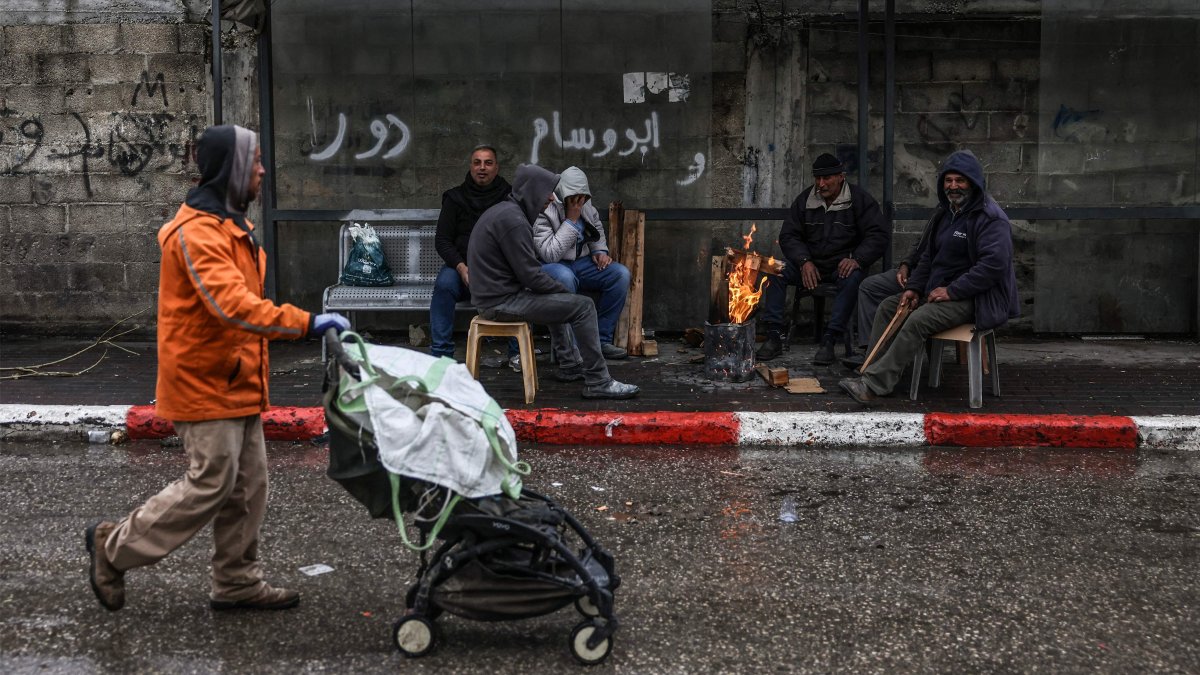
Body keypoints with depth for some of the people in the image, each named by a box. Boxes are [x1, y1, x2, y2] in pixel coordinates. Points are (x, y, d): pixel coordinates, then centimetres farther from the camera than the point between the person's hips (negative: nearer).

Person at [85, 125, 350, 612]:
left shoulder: (228, 225, 15)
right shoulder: (197, 232, -20)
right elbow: (232, 305, -32)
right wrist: (305, 323, -37)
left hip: (235, 382, 10)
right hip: (205, 386, -10)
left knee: (248, 486, 11)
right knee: (211, 485, -5)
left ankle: (238, 584, 21)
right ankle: (114, 545, 11)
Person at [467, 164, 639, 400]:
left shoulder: (503, 211, 13)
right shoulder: (514, 221, -20)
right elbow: (530, 275, -20)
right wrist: (565, 291, -4)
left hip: (491, 295, 11)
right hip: (502, 302, -11)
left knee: (557, 299, 32)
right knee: (583, 306, -11)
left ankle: (570, 366, 36)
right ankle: (598, 383, -7)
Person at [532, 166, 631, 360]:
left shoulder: (586, 205, 2)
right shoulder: (543, 212, -20)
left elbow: (597, 230, 23)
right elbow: (550, 254, -27)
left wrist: (600, 251, 3)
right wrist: (571, 220, -25)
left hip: (581, 262, 7)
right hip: (550, 266, -7)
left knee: (621, 274, -14)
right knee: (565, 277, -41)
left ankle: (601, 340, -9)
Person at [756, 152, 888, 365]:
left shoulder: (859, 199, -3)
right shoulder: (805, 200, 6)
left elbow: (878, 236, -7)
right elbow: (789, 236, 6)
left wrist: (857, 259, -24)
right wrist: (804, 262, -13)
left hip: (843, 263, -3)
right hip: (810, 262, 3)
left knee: (851, 279, -38)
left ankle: (829, 340, -35)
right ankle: (775, 334, -22)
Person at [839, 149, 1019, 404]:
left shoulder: (991, 218, -14)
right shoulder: (948, 213, 17)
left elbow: (994, 263, -26)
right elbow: (929, 256, 24)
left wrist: (952, 291, -24)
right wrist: (913, 287, 8)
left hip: (972, 299, -10)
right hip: (939, 291, 10)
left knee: (918, 321, -30)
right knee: (887, 307, 2)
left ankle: (874, 385, -34)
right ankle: (871, 374, -6)